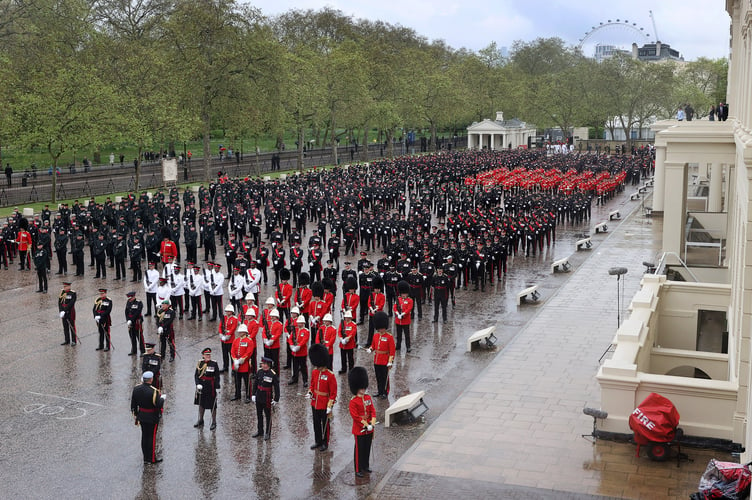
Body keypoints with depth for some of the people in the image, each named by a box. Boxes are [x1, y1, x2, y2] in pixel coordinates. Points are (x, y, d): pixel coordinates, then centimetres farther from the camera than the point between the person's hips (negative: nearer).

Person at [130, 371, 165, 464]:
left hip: (142, 417, 6)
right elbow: (159, 405, -24)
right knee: (152, 437, 5)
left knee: (144, 436, 16)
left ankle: (146, 458, 26)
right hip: (152, 418, -6)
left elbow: (133, 403, 5)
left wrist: (135, 414, 17)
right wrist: (162, 398, -4)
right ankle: (152, 459, 13)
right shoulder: (154, 391, -25)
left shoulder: (136, 389, -4)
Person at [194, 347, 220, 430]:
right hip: (201, 386, 4)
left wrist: (217, 388, -11)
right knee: (201, 403, 17)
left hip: (211, 387, -4)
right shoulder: (200, 363, 1)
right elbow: (196, 375, 0)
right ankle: (200, 421, 33)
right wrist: (198, 384, -14)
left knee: (212, 405, 2)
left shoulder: (214, 363, -7)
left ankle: (214, 422, 14)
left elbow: (217, 377, -6)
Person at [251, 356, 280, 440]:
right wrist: (253, 394, 6)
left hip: (267, 399, -5)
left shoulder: (273, 374, -16)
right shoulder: (259, 372, -2)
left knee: (268, 416, 7)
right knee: (259, 415, 17)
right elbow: (255, 384, 8)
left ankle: (267, 433, 20)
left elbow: (276, 388, -11)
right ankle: (260, 431, 32)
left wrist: (276, 399, -10)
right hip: (258, 397, 5)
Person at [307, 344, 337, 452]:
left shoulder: (330, 375, -18)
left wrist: (329, 406, -16)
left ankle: (325, 443, 24)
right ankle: (318, 441, 32)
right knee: (316, 423, 17)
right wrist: (310, 392, -4)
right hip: (315, 403, 6)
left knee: (324, 424, 9)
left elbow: (333, 393, -14)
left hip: (324, 405, -6)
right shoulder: (314, 372, 0)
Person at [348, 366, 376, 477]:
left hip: (369, 429, 6)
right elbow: (355, 416, -18)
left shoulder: (368, 398, 5)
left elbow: (373, 411, 5)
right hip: (359, 430, -6)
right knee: (359, 450, 3)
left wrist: (372, 423, -10)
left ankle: (366, 466, 32)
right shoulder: (353, 401, -15)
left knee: (367, 448, 17)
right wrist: (365, 425, -19)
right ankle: (358, 470, 12)